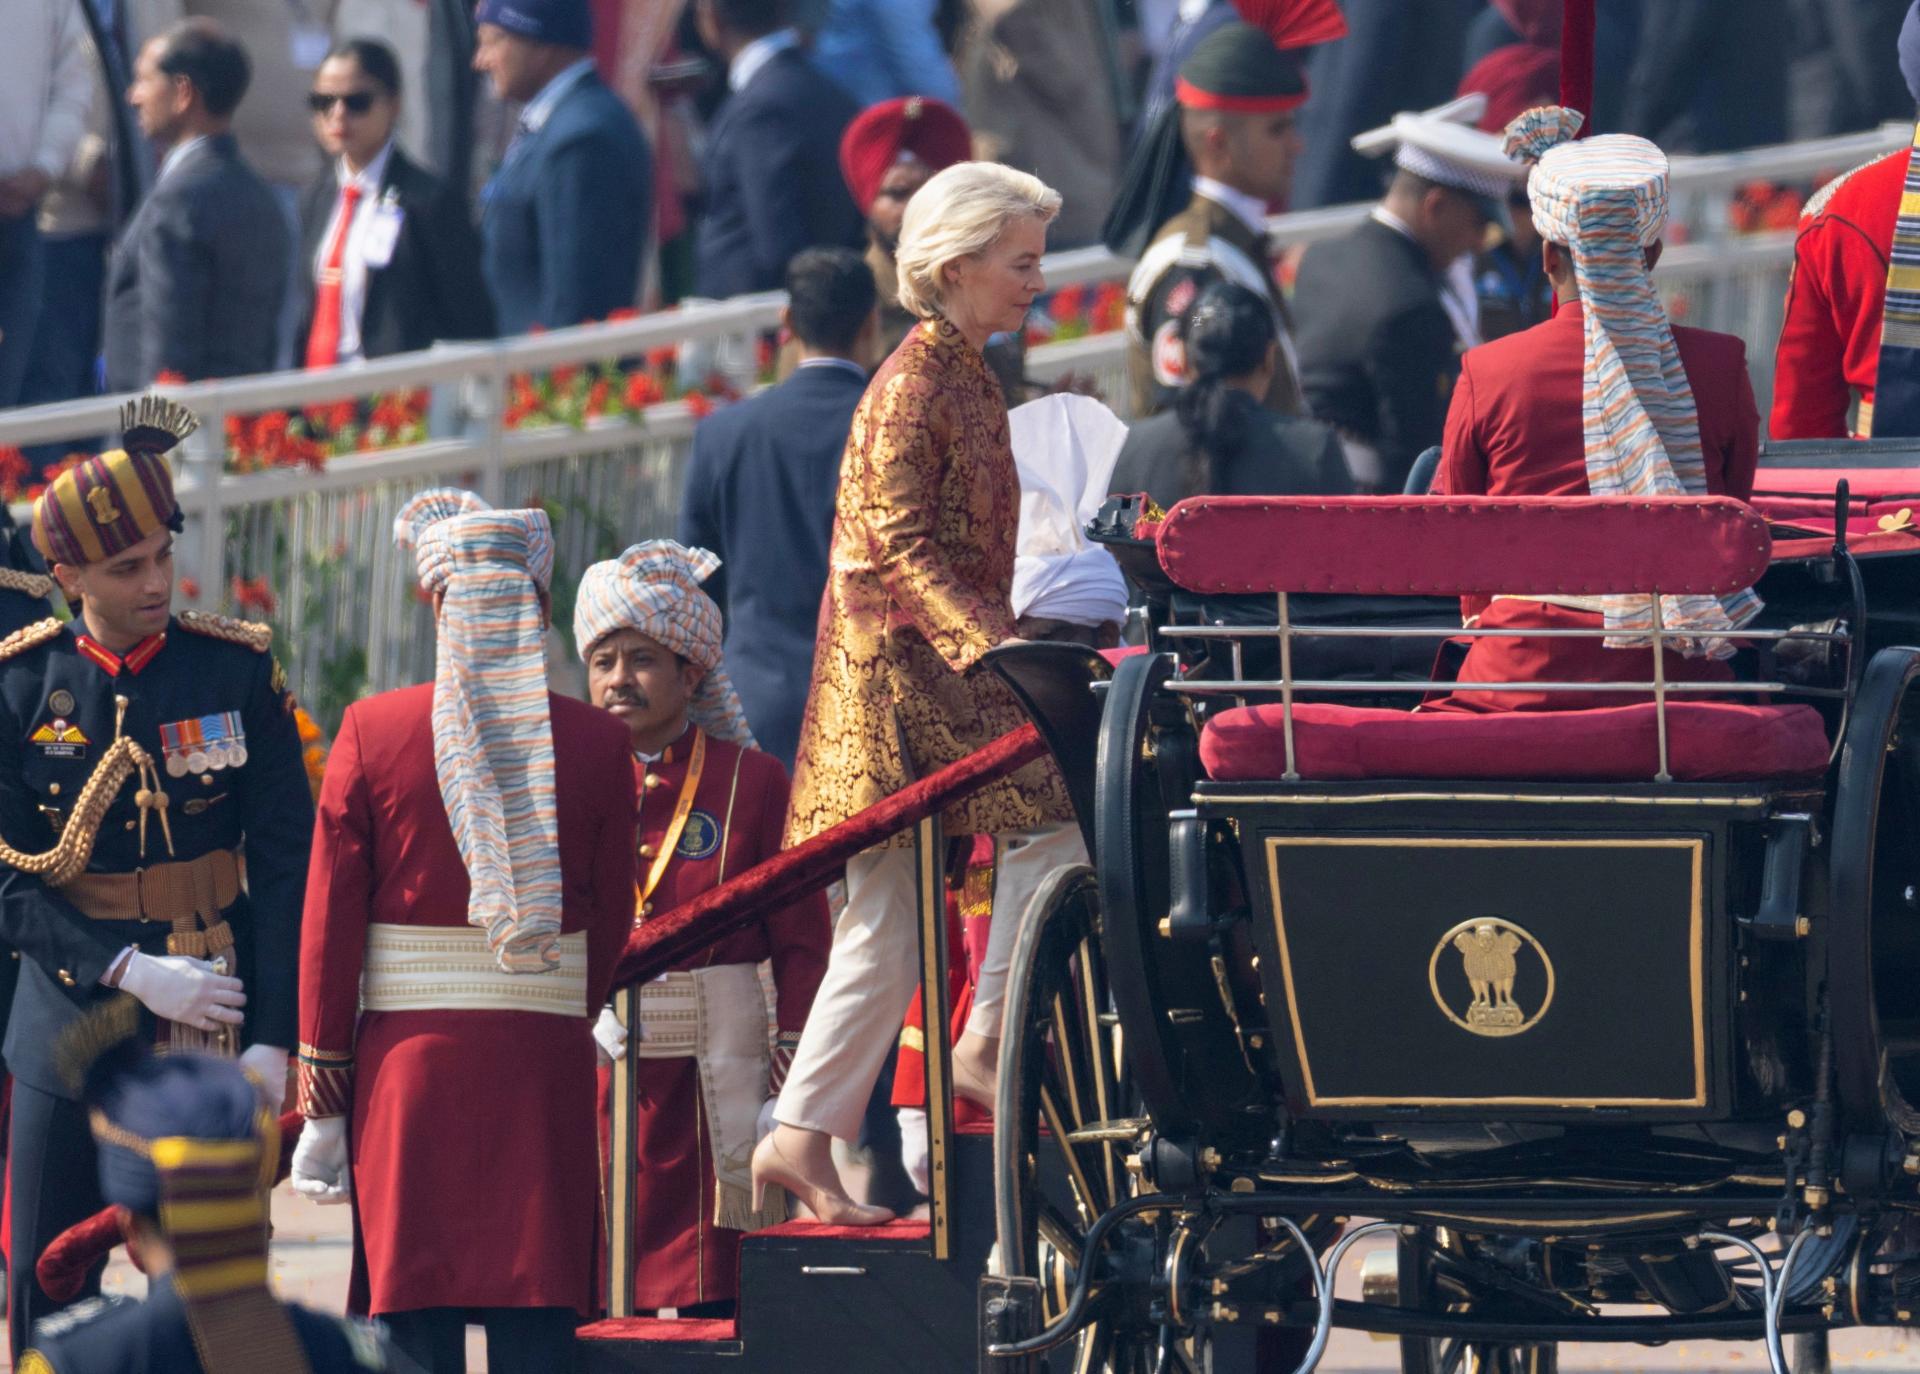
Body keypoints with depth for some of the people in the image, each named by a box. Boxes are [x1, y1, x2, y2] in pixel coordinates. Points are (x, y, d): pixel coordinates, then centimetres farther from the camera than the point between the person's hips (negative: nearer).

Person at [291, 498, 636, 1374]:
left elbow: (330, 918, -1)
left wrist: (321, 1097, 4)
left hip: (408, 1064, -1)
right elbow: (612, 917, 6)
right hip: (545, 1067, 1)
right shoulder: (599, 743, 0)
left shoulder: (372, 730, -3)